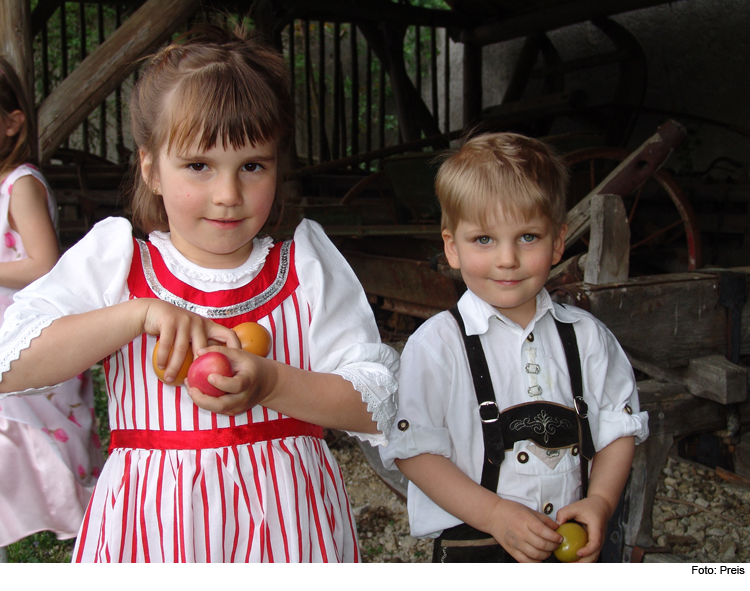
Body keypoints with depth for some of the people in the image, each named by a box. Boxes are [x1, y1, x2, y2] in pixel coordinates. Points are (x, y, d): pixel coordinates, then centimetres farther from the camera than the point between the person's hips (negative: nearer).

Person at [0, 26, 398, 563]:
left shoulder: (307, 263, -3)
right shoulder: (115, 261, -2)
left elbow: (377, 406, -7)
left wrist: (269, 383, -22)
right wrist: (140, 313, -21)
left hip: (285, 519, 0)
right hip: (154, 528, 0)